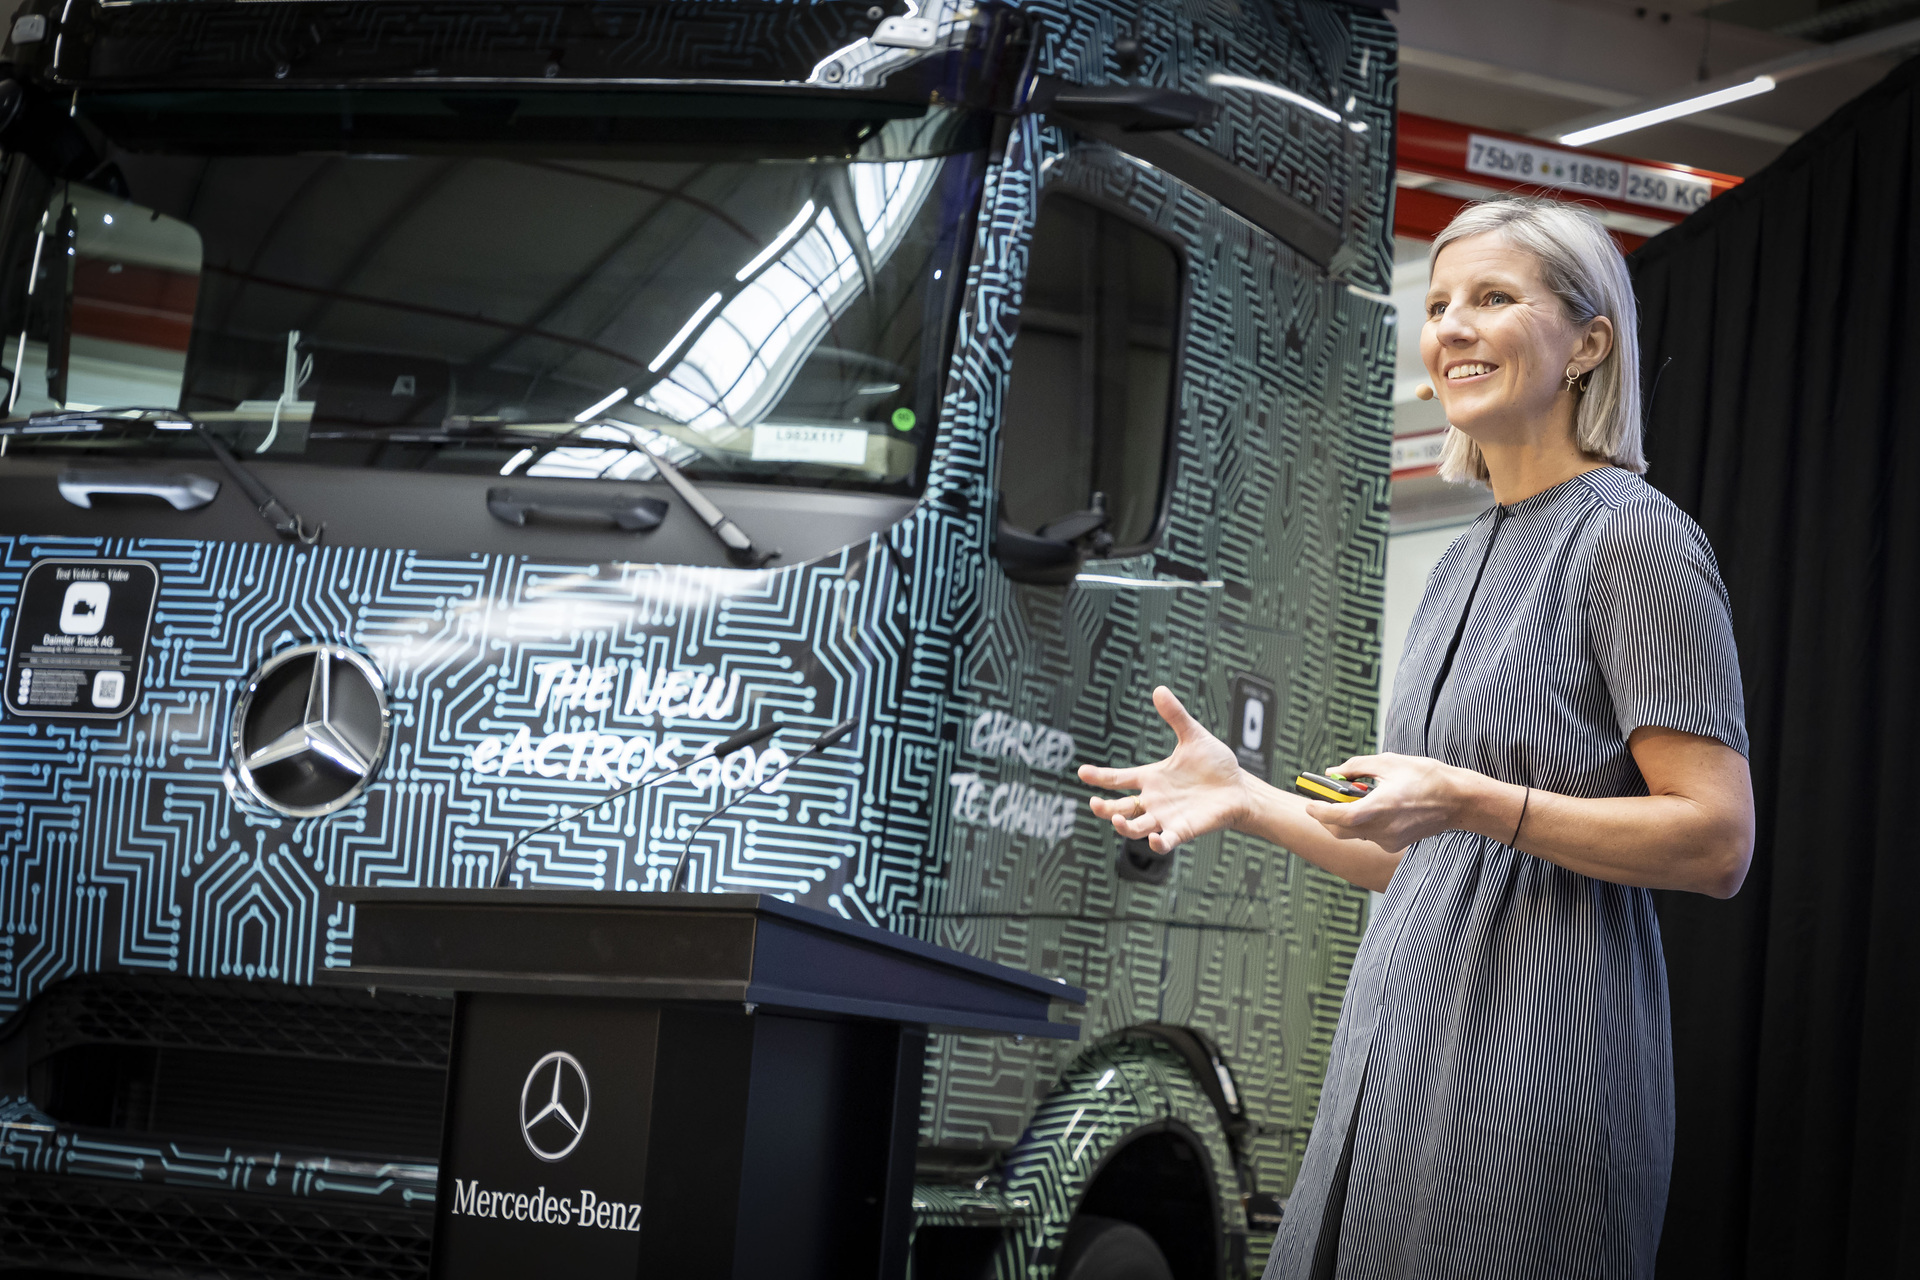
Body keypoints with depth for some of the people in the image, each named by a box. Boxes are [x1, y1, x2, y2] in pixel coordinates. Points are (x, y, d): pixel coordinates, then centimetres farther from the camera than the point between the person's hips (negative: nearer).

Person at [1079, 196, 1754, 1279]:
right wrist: (1248, 800, 11)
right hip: (1401, 1051, 8)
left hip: (1533, 1057, -8)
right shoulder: (1465, 563, 18)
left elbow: (1717, 842, -15)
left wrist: (1473, 801, -23)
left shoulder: (1633, 536, -9)